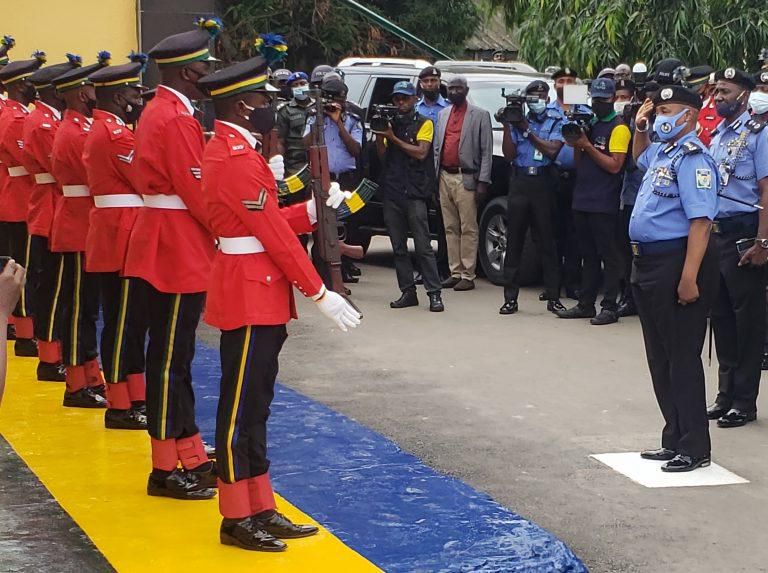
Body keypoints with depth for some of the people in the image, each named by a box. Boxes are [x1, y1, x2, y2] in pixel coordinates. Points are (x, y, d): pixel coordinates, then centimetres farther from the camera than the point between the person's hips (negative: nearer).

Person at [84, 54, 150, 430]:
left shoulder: (101, 128, 16)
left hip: (113, 240, 10)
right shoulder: (116, 134, -17)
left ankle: (135, 397, 22)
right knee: (123, 322, -4)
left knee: (130, 321, 15)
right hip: (122, 241, -10)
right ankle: (120, 408, 1)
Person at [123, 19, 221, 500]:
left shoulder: (162, 112, 14)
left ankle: (192, 457, 23)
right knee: (170, 359, -3)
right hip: (177, 256, -10)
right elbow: (198, 194, -19)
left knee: (176, 357, 14)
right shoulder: (175, 119, -18)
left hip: (172, 252, 10)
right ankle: (166, 470, 4)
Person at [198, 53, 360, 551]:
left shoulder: (225, 150, 14)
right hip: (251, 298, -11)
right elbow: (275, 235, -20)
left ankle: (261, 509, 21)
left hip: (257, 295, 11)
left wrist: (312, 209, 5)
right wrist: (321, 294, -17)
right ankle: (237, 519, 6)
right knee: (241, 408, -2)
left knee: (255, 406, 13)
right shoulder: (239, 160, -19)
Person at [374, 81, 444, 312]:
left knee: (423, 246, -8)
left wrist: (393, 138, -10)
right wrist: (379, 135, -1)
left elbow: (420, 152, -10)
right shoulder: (390, 124, 18)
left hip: (415, 193, -5)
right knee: (399, 248, 6)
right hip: (391, 192, 5)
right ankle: (408, 292, 10)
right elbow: (382, 156, 14)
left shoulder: (424, 124, 3)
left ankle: (434, 293, -8)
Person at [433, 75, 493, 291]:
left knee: (468, 229, -5)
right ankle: (455, 273, 14)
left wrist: (483, 182, -12)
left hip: (465, 178, -6)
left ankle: (468, 276, -3)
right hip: (445, 176, 6)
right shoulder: (442, 114, 17)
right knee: (450, 228, 9)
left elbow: (487, 151, -5)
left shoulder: (480, 115, -1)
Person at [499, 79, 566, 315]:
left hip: (543, 183, -2)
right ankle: (510, 298, 5)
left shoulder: (556, 122, 6)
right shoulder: (517, 119, 12)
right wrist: (507, 126, -6)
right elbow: (509, 155, 4)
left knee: (547, 241, 0)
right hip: (519, 182, 2)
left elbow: (552, 150, -9)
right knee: (514, 242, 2)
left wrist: (527, 130, -11)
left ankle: (553, 297, 5)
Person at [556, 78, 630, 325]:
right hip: (583, 199, 8)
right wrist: (576, 144, -1)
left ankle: (610, 307, -1)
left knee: (608, 254, -3)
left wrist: (587, 145, -15)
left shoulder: (619, 128, -7)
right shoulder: (589, 124, 16)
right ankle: (586, 304, 18)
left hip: (604, 203, -8)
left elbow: (614, 165, -16)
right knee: (588, 255, 13)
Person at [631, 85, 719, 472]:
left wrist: (689, 277, -29)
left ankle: (693, 448, 2)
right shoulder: (661, 152, 15)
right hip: (648, 264, 10)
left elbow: (701, 220, -24)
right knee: (660, 358, 14)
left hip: (677, 265, -10)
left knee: (682, 357, -5)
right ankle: (674, 440, 23)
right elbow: (639, 157, 42)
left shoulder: (692, 157, -15)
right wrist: (640, 128, 21)